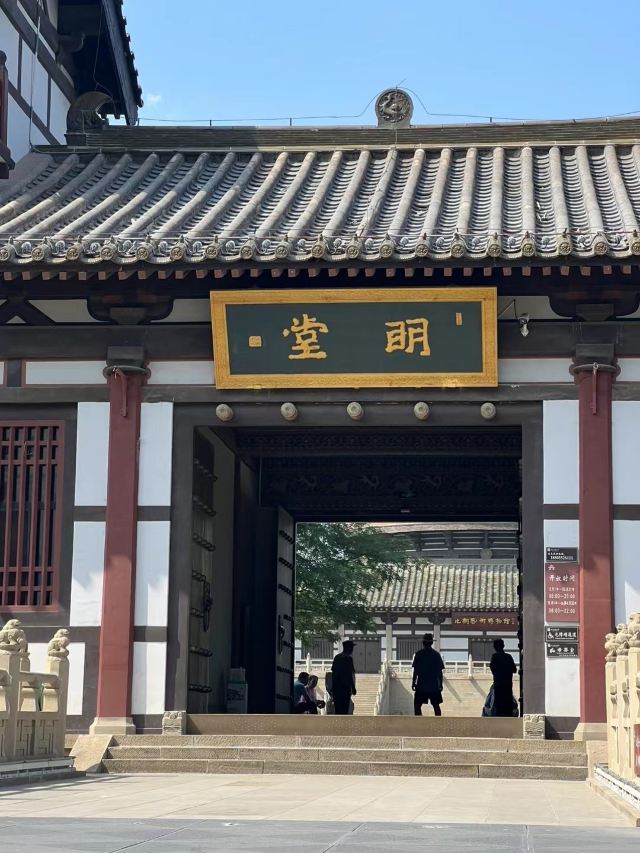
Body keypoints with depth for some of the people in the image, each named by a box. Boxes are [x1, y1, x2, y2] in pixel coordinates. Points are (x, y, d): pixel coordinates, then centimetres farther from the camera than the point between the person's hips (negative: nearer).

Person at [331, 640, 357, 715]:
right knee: (344, 710, -6)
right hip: (345, 687, -7)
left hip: (336, 686, 7)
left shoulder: (337, 657, 12)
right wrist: (353, 688, -10)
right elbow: (350, 675, -15)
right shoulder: (348, 658, -10)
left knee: (338, 709, 11)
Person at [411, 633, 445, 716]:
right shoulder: (436, 654, 3)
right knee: (436, 705, 10)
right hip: (434, 685, 3)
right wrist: (440, 684, 11)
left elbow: (415, 671, -5)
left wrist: (413, 683, 2)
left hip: (421, 685, -3)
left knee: (417, 705, 2)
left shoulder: (418, 654, -4)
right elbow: (440, 671, 3)